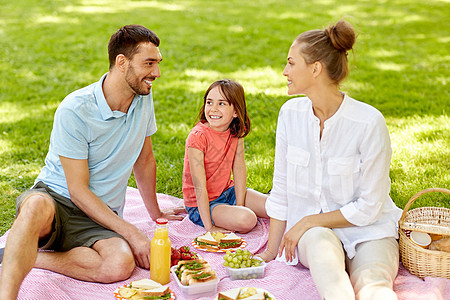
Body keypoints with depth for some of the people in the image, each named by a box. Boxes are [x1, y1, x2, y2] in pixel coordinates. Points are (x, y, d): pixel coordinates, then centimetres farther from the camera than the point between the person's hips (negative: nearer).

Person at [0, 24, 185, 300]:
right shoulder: (75, 110, -17)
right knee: (37, 207, -42)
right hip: (56, 197, -5)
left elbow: (144, 159, 16)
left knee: (121, 265, -30)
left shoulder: (144, 98, 1)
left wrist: (155, 212, 26)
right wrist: (132, 233, -20)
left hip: (100, 218, 5)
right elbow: (78, 190, -17)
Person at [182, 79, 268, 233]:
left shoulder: (236, 131, -5)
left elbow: (239, 168, -6)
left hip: (227, 192, 6)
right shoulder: (198, 136, -25)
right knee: (247, 220, -28)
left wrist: (239, 205, -15)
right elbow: (199, 186, -26)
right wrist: (209, 227, -26)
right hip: (202, 204, -6)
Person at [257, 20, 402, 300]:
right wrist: (271, 251, 6)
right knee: (321, 241, -35)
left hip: (368, 231, -2)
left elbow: (368, 208, -12)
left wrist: (308, 222, -10)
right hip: (311, 234, 2)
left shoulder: (369, 122, -17)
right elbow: (281, 190, 5)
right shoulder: (291, 113, -3)